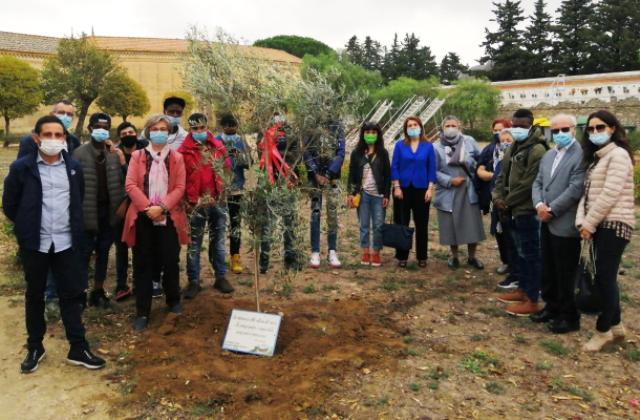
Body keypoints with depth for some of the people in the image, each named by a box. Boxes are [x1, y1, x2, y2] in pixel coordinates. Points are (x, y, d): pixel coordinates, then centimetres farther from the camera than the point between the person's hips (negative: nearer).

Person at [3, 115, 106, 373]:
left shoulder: (74, 167, 3)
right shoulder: (21, 167, -5)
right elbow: (9, 204, 3)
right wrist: (27, 227, 7)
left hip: (65, 242, 1)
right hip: (34, 243, -1)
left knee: (71, 294, 5)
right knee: (34, 295, 12)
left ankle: (78, 348, 13)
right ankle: (34, 347, 27)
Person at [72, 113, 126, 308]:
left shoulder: (114, 154, 6)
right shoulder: (80, 153, -5)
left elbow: (121, 181, 6)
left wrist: (121, 202, -7)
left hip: (109, 210, 4)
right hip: (88, 211, -4)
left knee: (103, 252, 12)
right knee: (85, 253, 2)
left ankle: (98, 291, 24)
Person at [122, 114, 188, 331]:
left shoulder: (177, 158, 7)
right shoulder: (137, 156, 6)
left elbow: (179, 188, -2)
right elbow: (131, 185, -4)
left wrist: (162, 207, -15)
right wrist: (148, 207, -16)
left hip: (169, 217, 0)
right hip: (143, 217, 0)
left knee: (171, 262, 6)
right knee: (142, 265, 4)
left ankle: (173, 301, 28)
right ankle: (142, 312, 12)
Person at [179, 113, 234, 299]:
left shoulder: (218, 147, 4)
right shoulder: (184, 151, -7)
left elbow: (226, 170, 14)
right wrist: (186, 201, -6)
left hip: (218, 202, 3)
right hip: (196, 204, -3)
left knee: (218, 241, 13)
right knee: (194, 244, 6)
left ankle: (221, 277, 24)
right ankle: (193, 281, 16)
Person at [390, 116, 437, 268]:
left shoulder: (428, 146, 3)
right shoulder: (400, 145, 1)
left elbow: (432, 168, 3)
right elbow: (394, 167, 0)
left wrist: (430, 188, -4)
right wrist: (396, 187, -7)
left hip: (421, 189, 0)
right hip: (403, 188, 0)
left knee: (421, 224, 6)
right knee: (402, 224, 3)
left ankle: (422, 257, 17)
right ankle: (402, 256, 13)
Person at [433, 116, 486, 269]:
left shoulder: (469, 141, 1)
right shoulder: (437, 147, -3)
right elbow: (434, 171, -5)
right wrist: (449, 180, -15)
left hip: (468, 191, 1)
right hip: (448, 193, -1)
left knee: (472, 225, 4)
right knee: (452, 226, 6)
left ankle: (471, 257, 23)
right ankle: (454, 256, 26)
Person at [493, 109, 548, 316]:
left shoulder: (537, 150, -16)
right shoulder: (513, 148, 15)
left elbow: (528, 184, -20)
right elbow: (503, 175, 16)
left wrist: (506, 202, -13)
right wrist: (498, 197, 0)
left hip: (527, 211, -9)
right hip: (514, 210, 9)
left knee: (531, 254, -2)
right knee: (521, 252, 19)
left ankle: (532, 300, 6)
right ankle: (522, 290, 32)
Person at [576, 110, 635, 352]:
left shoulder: (618, 154, -9)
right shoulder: (596, 157, 19)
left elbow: (609, 194, -16)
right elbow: (587, 192, 13)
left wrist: (589, 224, -12)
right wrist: (581, 221, -1)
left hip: (614, 225, -8)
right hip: (600, 225, 8)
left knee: (604, 277, -5)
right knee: (605, 277, 12)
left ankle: (603, 330, 7)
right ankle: (615, 325, 24)